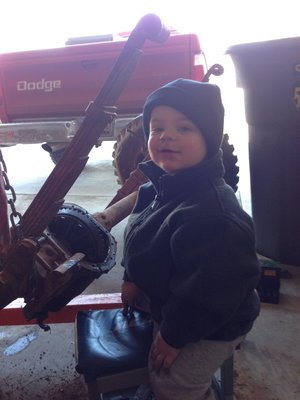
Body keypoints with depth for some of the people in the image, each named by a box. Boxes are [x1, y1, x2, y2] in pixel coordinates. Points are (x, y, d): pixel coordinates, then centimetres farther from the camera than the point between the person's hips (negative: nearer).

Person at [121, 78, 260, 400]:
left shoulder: (213, 213, -37)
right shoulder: (160, 189, -6)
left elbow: (209, 292, -32)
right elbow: (141, 241, 10)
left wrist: (173, 336, -21)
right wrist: (133, 279, 9)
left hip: (207, 328, -8)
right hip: (170, 309, 9)